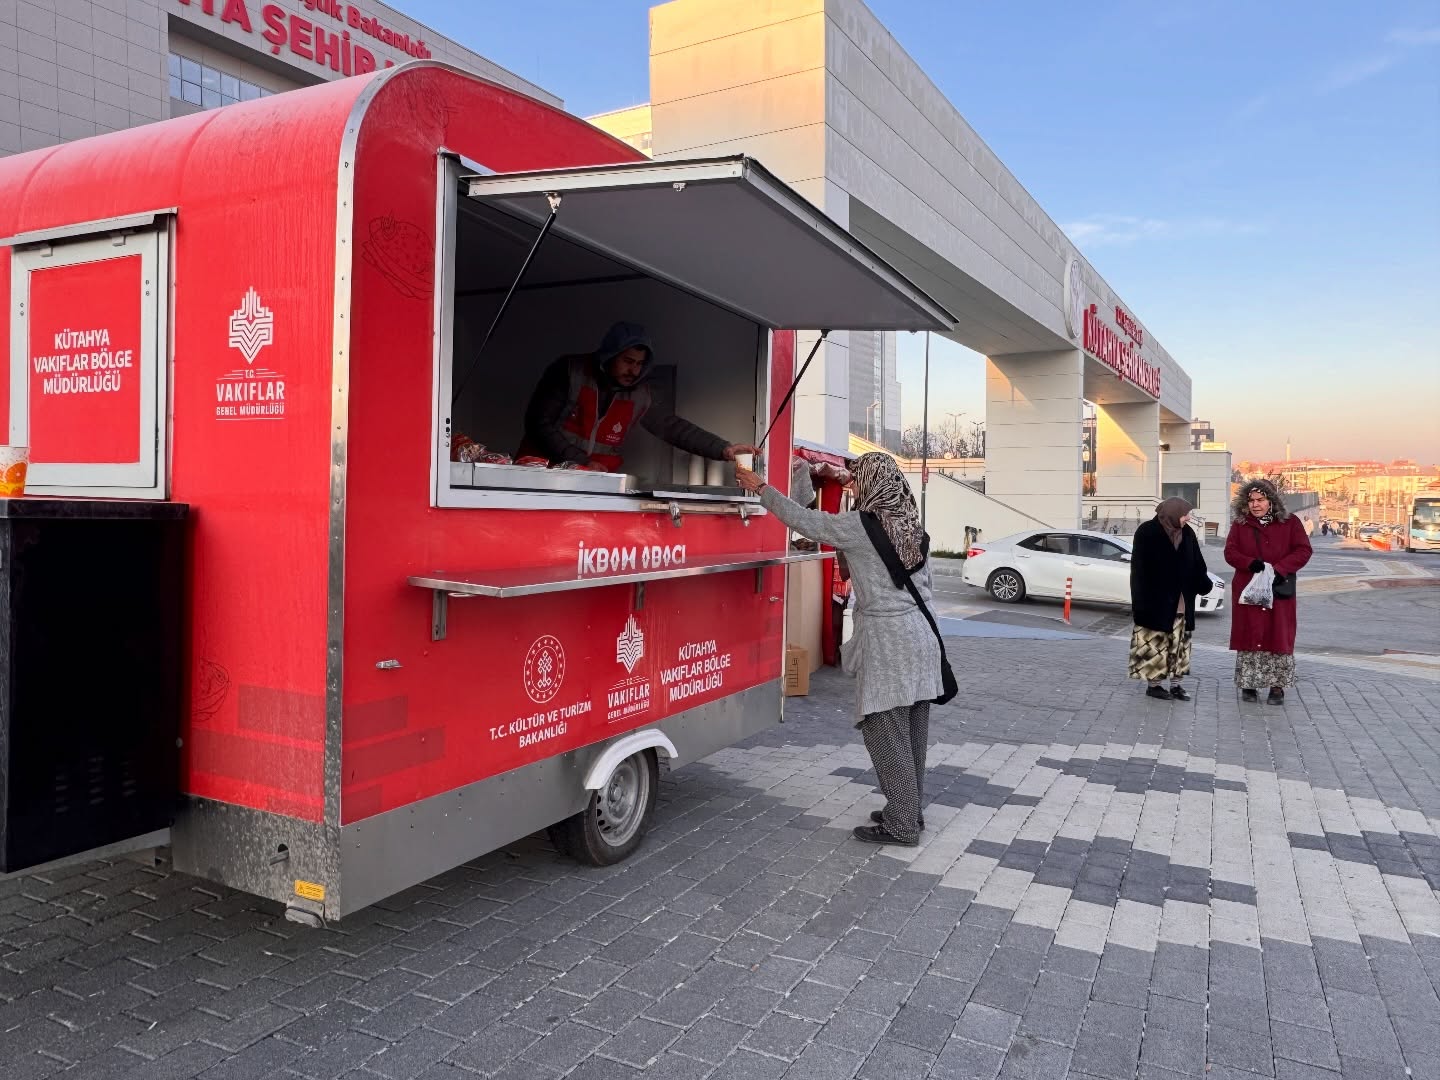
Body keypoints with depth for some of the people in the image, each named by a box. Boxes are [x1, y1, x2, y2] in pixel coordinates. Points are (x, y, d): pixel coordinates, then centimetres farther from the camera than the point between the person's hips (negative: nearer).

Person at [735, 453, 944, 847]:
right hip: (920, 636, 8)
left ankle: (901, 826, 5)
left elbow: (802, 519, -3)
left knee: (886, 734, -1)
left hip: (887, 642, -8)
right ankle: (909, 812, 23)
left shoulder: (859, 527, -11)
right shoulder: (912, 526, 11)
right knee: (911, 734, 13)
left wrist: (760, 488, 9)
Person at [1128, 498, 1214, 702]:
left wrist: (1204, 585, -1)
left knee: (1179, 644, 8)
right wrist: (1143, 601, -16)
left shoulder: (1186, 533, 8)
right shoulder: (1147, 532, -10)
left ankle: (1177, 683, 15)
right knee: (1156, 644, 0)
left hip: (1181, 602, 6)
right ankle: (1154, 684, 9)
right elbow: (1140, 569, -12)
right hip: (1156, 601, -6)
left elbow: (1197, 564, 12)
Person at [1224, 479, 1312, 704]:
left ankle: (1277, 687, 8)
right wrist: (1250, 563, -18)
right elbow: (1230, 552, 2)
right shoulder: (1240, 524, 7)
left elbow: (1303, 550, -4)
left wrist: (1280, 569, -17)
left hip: (1279, 591, -1)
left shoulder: (1290, 522, 3)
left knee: (1279, 637, 1)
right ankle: (1249, 685, 12)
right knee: (1250, 636, 3)